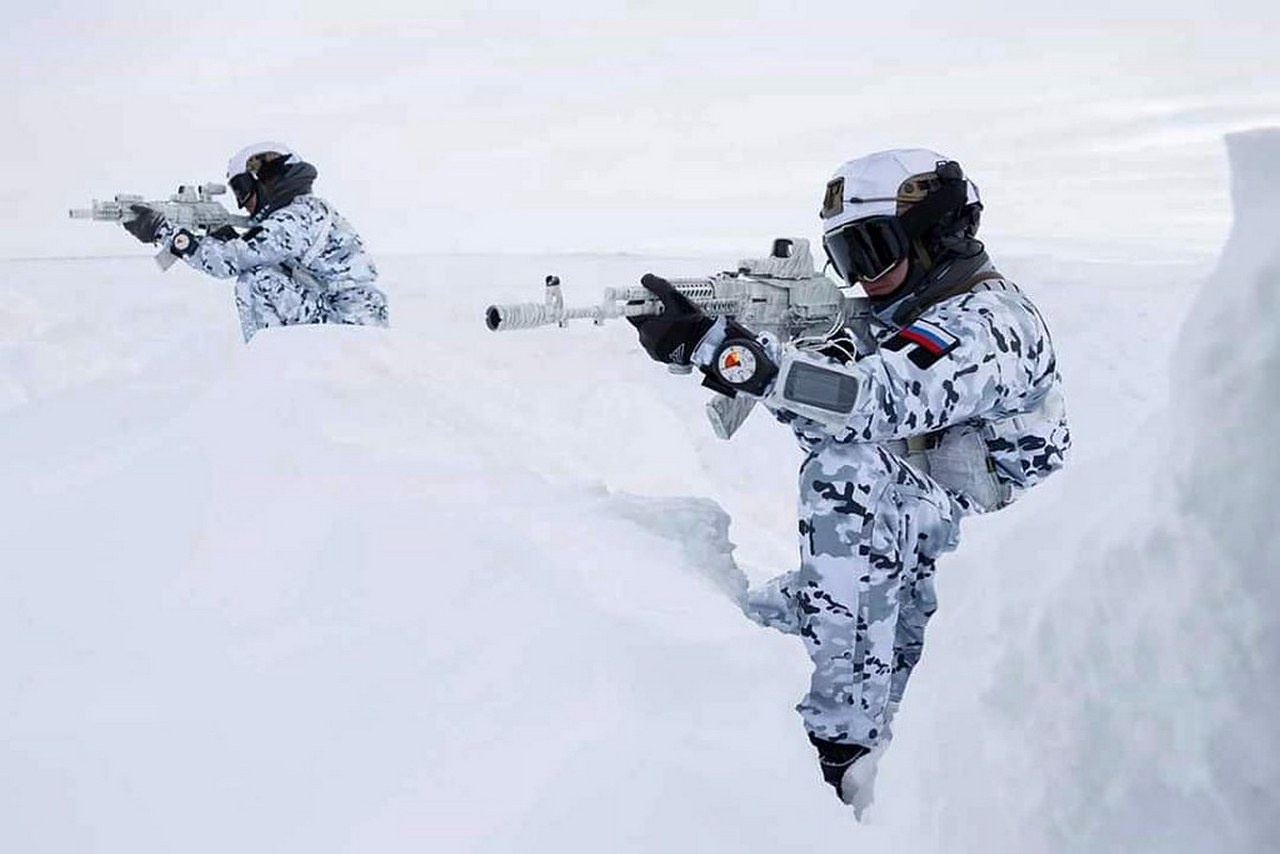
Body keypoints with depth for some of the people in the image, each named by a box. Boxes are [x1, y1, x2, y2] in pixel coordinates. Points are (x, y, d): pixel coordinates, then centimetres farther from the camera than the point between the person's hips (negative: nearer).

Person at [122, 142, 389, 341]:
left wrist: (162, 230, -13)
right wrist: (228, 241, 1)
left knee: (255, 282, -14)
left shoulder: (295, 219, -15)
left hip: (351, 324, -10)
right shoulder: (306, 209, 15)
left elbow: (229, 262, -18)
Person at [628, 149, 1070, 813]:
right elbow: (825, 416, 2)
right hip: (905, 575, 9)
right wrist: (703, 338, -14)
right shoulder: (891, 322, 14)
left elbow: (876, 399, -34)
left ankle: (843, 749, -27)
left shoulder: (985, 321, -15)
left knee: (850, 471, -31)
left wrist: (713, 342, -40)